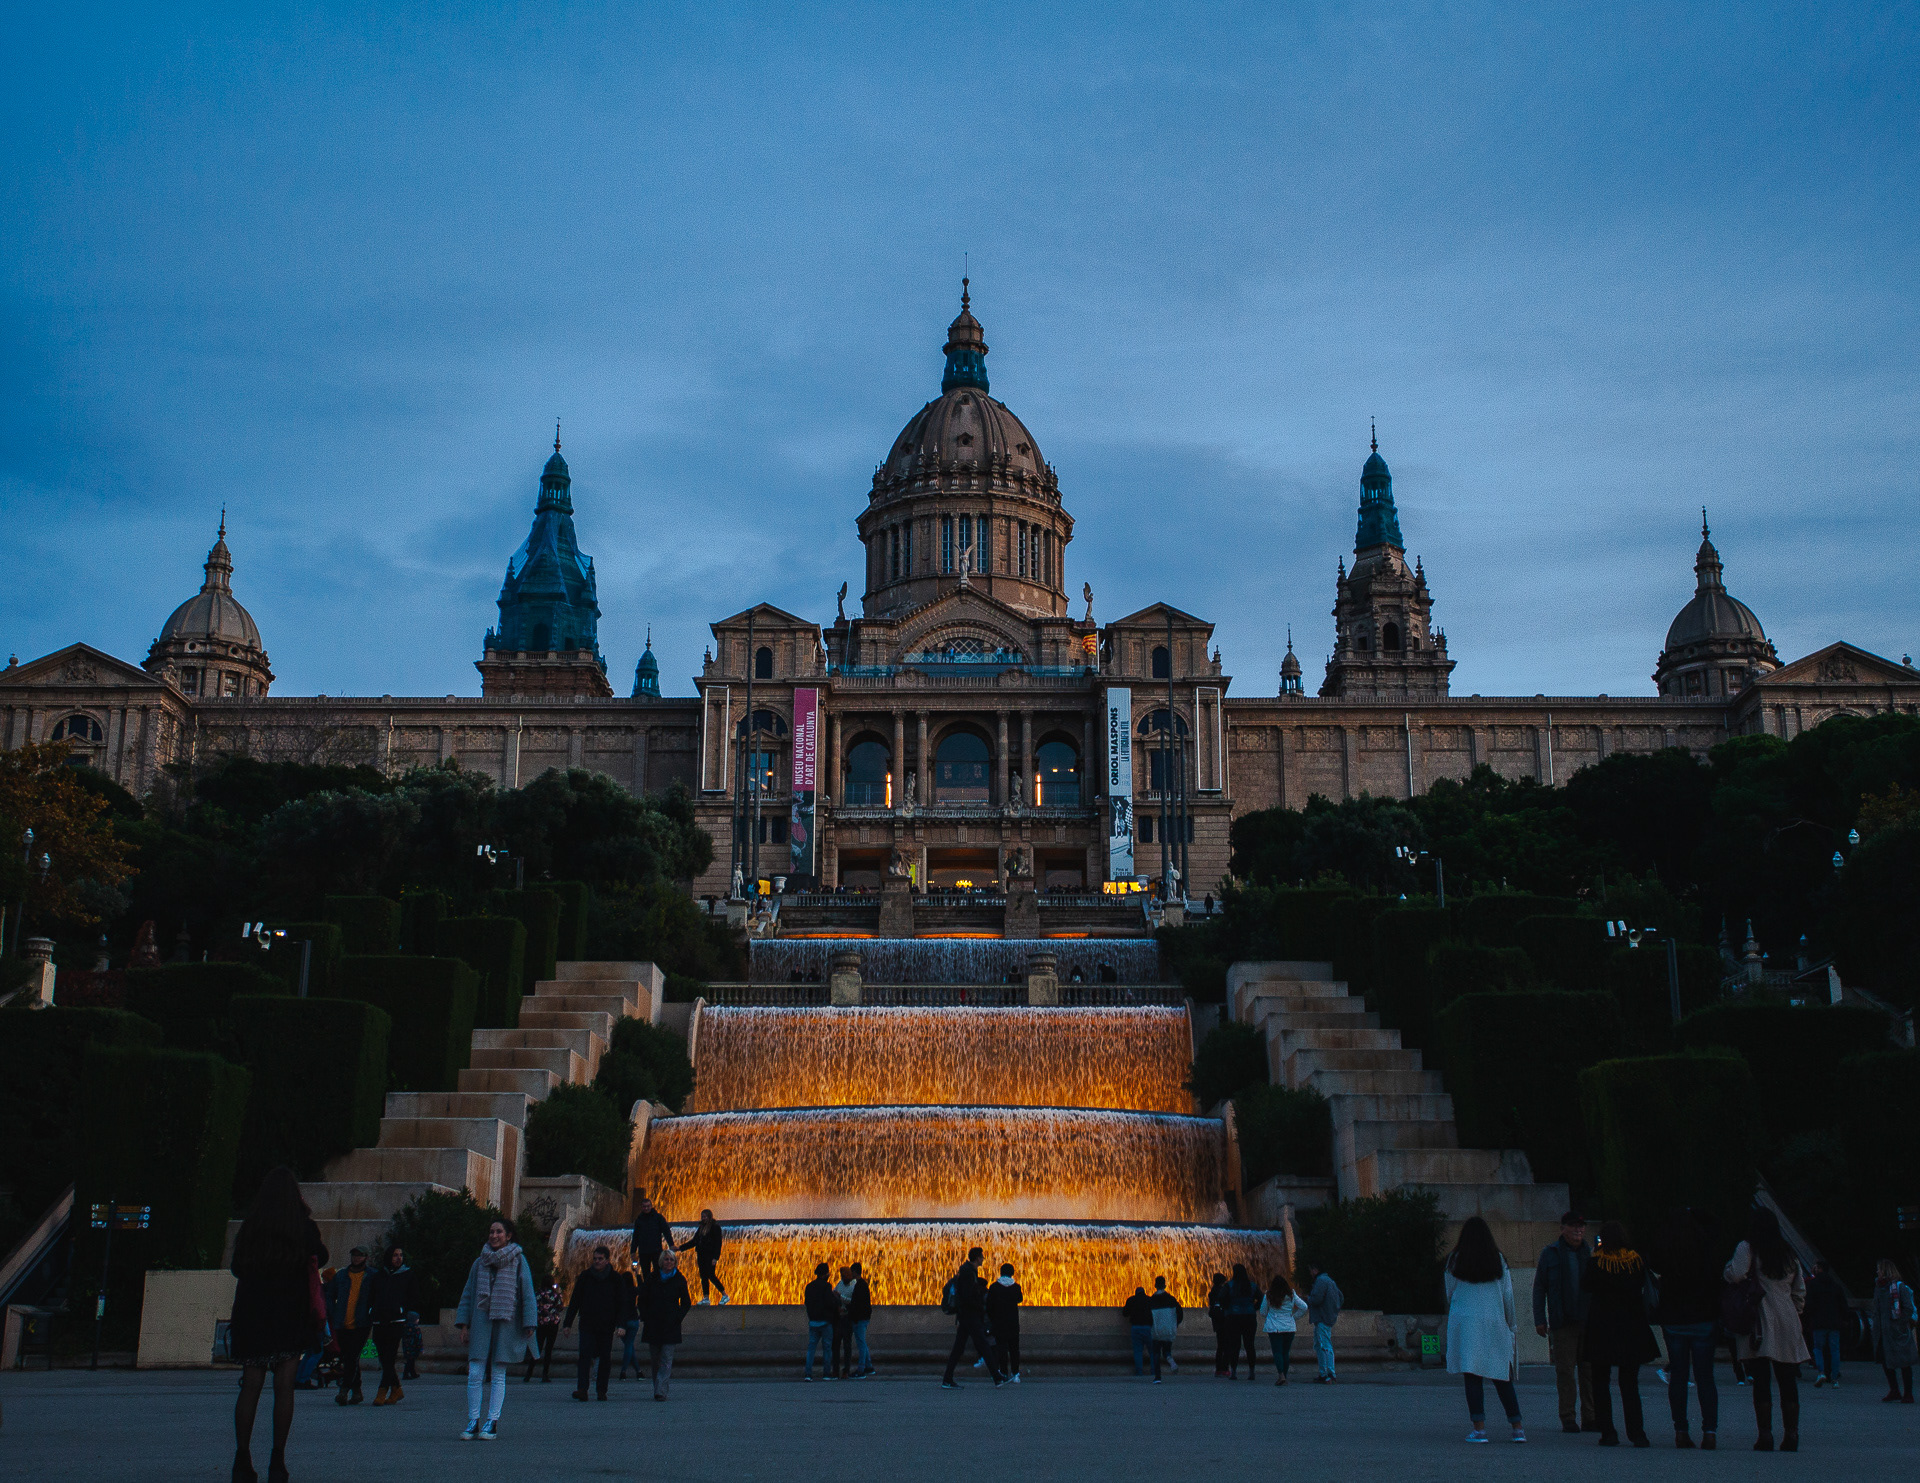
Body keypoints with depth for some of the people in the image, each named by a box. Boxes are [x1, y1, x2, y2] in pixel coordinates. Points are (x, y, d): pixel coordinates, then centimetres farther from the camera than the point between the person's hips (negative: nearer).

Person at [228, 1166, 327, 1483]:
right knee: (284, 1386, 0)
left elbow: (237, 1268, 13)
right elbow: (321, 1257, 11)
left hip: (251, 1314, 2)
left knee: (250, 1386, 6)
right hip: (291, 1314, -2)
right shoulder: (303, 1226, -3)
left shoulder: (249, 1227, 4)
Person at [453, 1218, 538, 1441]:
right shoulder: (480, 1262, 10)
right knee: (475, 1374, -4)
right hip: (481, 1320, 2)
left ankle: (492, 1423, 6)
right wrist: (463, 1324, 7)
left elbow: (527, 1293, 2)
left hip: (506, 1322, -2)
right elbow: (467, 1294, 14)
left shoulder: (518, 1261, 3)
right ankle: (473, 1422, 4)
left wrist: (529, 1324, -4)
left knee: (498, 1375, 0)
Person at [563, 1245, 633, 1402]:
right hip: (587, 1324, 0)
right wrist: (567, 1322, 4)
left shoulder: (615, 1278, 3)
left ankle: (601, 1390, 11)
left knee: (605, 1358, 2)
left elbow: (623, 1303, 2)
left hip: (606, 1325, 0)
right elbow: (574, 1301, 9)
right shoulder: (585, 1277, 6)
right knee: (585, 1355, -14)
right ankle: (581, 1389, -20)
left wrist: (621, 1324, -10)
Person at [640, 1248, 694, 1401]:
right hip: (653, 1325, 2)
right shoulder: (652, 1279, 6)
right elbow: (642, 1300, 13)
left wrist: (677, 1318, -3)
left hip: (671, 1326, -2)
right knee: (656, 1359, 6)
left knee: (666, 1359, -9)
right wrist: (646, 1317, 2)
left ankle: (660, 1391, -14)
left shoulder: (679, 1280, 4)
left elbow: (686, 1303, 8)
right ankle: (659, 1390, 17)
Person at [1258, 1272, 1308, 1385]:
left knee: (1277, 1352, -3)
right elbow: (1304, 1307, 2)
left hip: (1274, 1328, -2)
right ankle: (1284, 1376, 13)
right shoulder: (1291, 1295, -1)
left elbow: (1262, 1312, 5)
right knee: (1286, 1352, 11)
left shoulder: (1268, 1295, -4)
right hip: (1290, 1327, 2)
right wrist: (1294, 1317, 11)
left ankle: (1281, 1375, -20)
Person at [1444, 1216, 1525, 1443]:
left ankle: (1479, 1428, -6)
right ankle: (1517, 1428, 10)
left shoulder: (1454, 1262, 0)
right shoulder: (1499, 1261, 3)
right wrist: (1510, 1326, 15)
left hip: (1464, 1322, -2)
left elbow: (1449, 1294, 7)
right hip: (1495, 1323, 2)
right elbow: (1508, 1296, 6)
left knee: (1472, 1377, -1)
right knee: (1502, 1377, 10)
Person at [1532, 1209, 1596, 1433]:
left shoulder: (1590, 1254, 12)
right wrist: (1540, 1319, -2)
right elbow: (1539, 1288, 5)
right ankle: (1568, 1418, 5)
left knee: (1589, 1371, 4)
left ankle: (1589, 1418, 12)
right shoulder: (1550, 1254, 5)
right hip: (1563, 1322, -2)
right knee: (1565, 1370, -2)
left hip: (1589, 1322, 2)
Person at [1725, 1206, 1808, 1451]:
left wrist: (1725, 1269, 3)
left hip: (1760, 1326, -4)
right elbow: (1800, 1292, 16)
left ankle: (1765, 1435, -6)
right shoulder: (1788, 1254, 14)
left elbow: (1736, 1274, -18)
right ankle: (1791, 1436, 5)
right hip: (1788, 1325, 4)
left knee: (1761, 1381, -3)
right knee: (1788, 1382, 7)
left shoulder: (1748, 1248, -3)